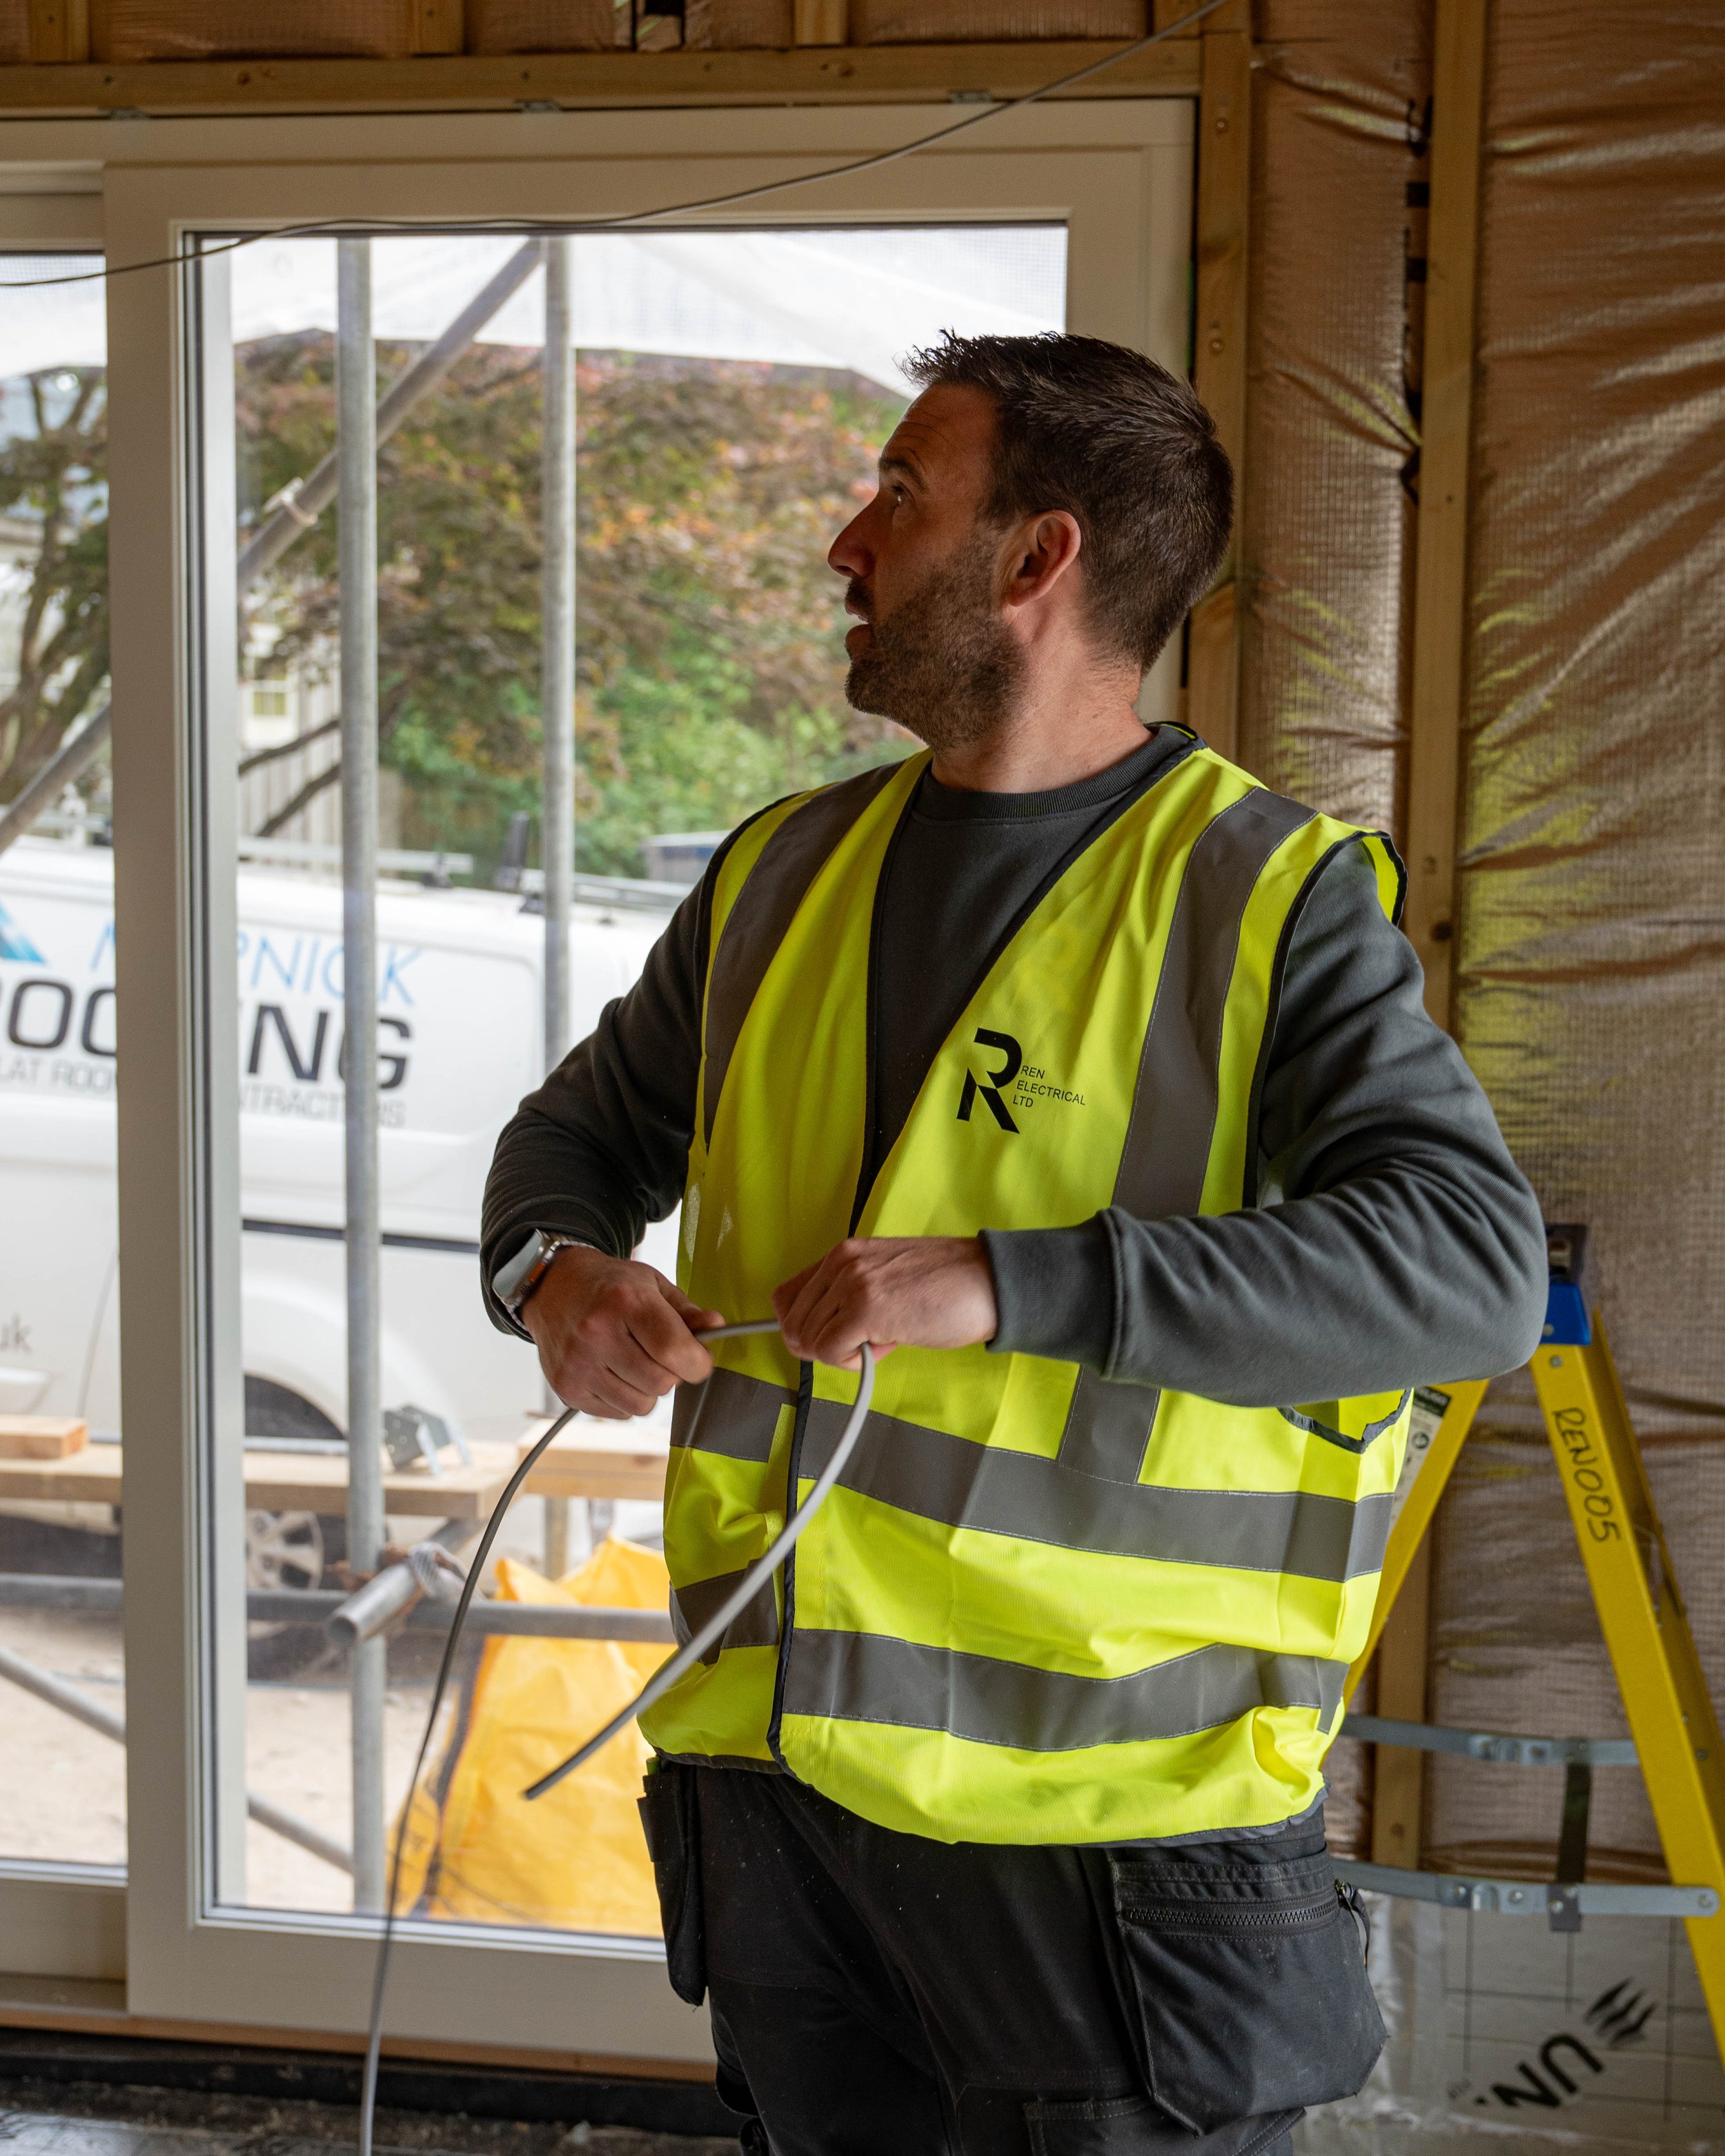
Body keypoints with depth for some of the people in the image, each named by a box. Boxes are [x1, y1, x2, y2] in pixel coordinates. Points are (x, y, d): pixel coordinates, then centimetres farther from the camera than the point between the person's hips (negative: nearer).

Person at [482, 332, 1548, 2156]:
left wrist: (1013, 1285, -29)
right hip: (772, 1773, 6)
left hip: (1108, 1792, -5)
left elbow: (1473, 1260, -22)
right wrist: (554, 1266, -4)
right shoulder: (784, 872, 10)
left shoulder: (1271, 901, -9)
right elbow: (589, 1124, 22)